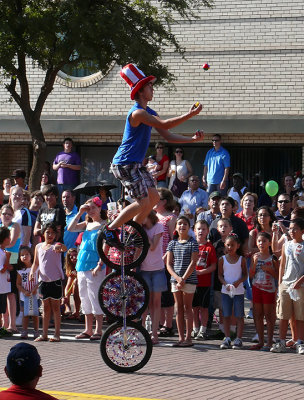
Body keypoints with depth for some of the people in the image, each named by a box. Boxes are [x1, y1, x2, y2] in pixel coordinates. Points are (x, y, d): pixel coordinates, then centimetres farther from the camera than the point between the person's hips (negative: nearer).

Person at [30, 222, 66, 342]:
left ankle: (57, 334, 5)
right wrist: (32, 272, -1)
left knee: (55, 307, 1)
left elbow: (64, 249, -27)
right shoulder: (38, 247, 10)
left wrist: (59, 247, -49)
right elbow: (36, 263, 17)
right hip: (43, 280, 4)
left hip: (55, 280, -4)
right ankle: (44, 334, 14)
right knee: (46, 308, 10)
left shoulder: (56, 246, -5)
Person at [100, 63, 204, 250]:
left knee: (154, 197, 8)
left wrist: (193, 139, 1)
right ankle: (110, 230, -1)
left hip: (136, 164, 10)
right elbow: (164, 125, -28)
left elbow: (167, 135, 13)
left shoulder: (149, 113, 13)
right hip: (125, 164, -10)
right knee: (143, 202, -11)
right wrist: (189, 115, -28)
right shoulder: (137, 113, -19)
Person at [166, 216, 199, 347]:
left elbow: (193, 262, -8)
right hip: (175, 279, 4)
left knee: (187, 308, -1)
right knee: (179, 308, 6)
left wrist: (183, 279, -14)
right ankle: (181, 337, 9)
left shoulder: (193, 243, -2)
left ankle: (188, 338, 1)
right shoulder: (172, 243, 8)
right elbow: (169, 264, 4)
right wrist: (177, 278, -11)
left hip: (189, 279, -4)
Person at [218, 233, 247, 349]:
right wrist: (225, 284, -13)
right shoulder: (222, 259, 3)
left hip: (238, 291, -1)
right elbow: (220, 275, 4)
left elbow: (245, 275, 3)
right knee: (226, 316, 5)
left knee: (239, 316, 0)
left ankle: (238, 339, 5)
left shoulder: (241, 259, 0)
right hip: (226, 291, 1)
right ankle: (227, 339, 11)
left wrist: (238, 282, -16)